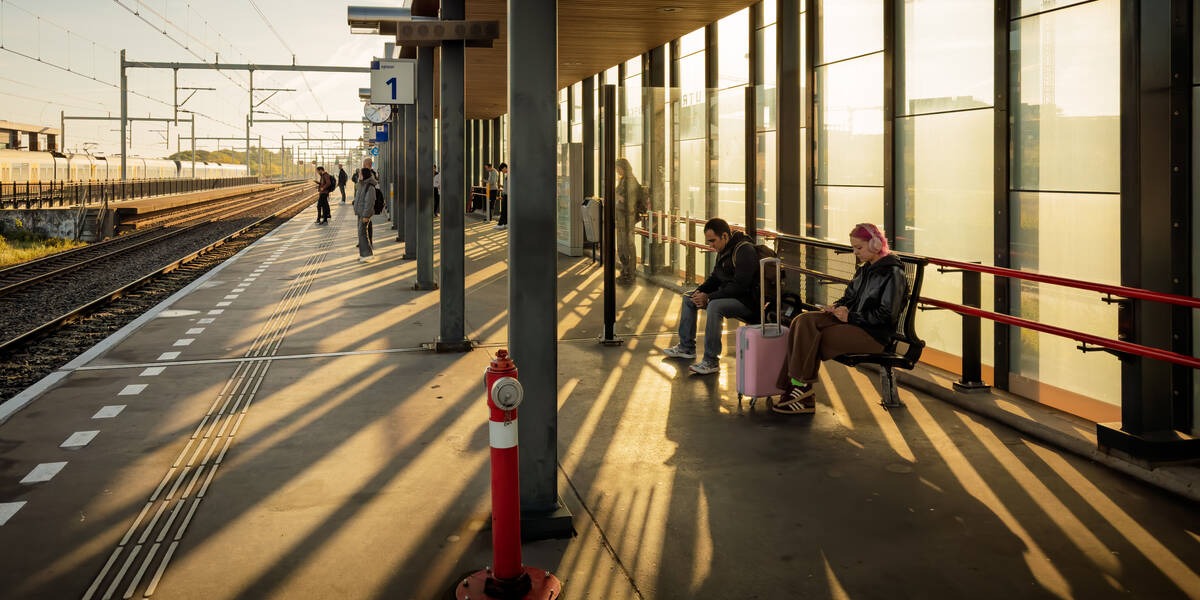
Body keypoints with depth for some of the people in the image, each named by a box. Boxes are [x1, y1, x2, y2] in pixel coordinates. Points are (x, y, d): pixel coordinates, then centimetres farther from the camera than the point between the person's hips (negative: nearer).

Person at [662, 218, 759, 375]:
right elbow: (715, 278, 18)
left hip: (747, 301, -10)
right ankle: (686, 347, 18)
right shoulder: (724, 250, 9)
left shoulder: (745, 251, -21)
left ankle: (712, 361, -31)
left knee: (714, 306, -36)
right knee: (688, 298, 13)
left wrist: (709, 297, -25)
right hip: (728, 295, 10)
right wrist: (700, 291, -3)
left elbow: (740, 286, -27)